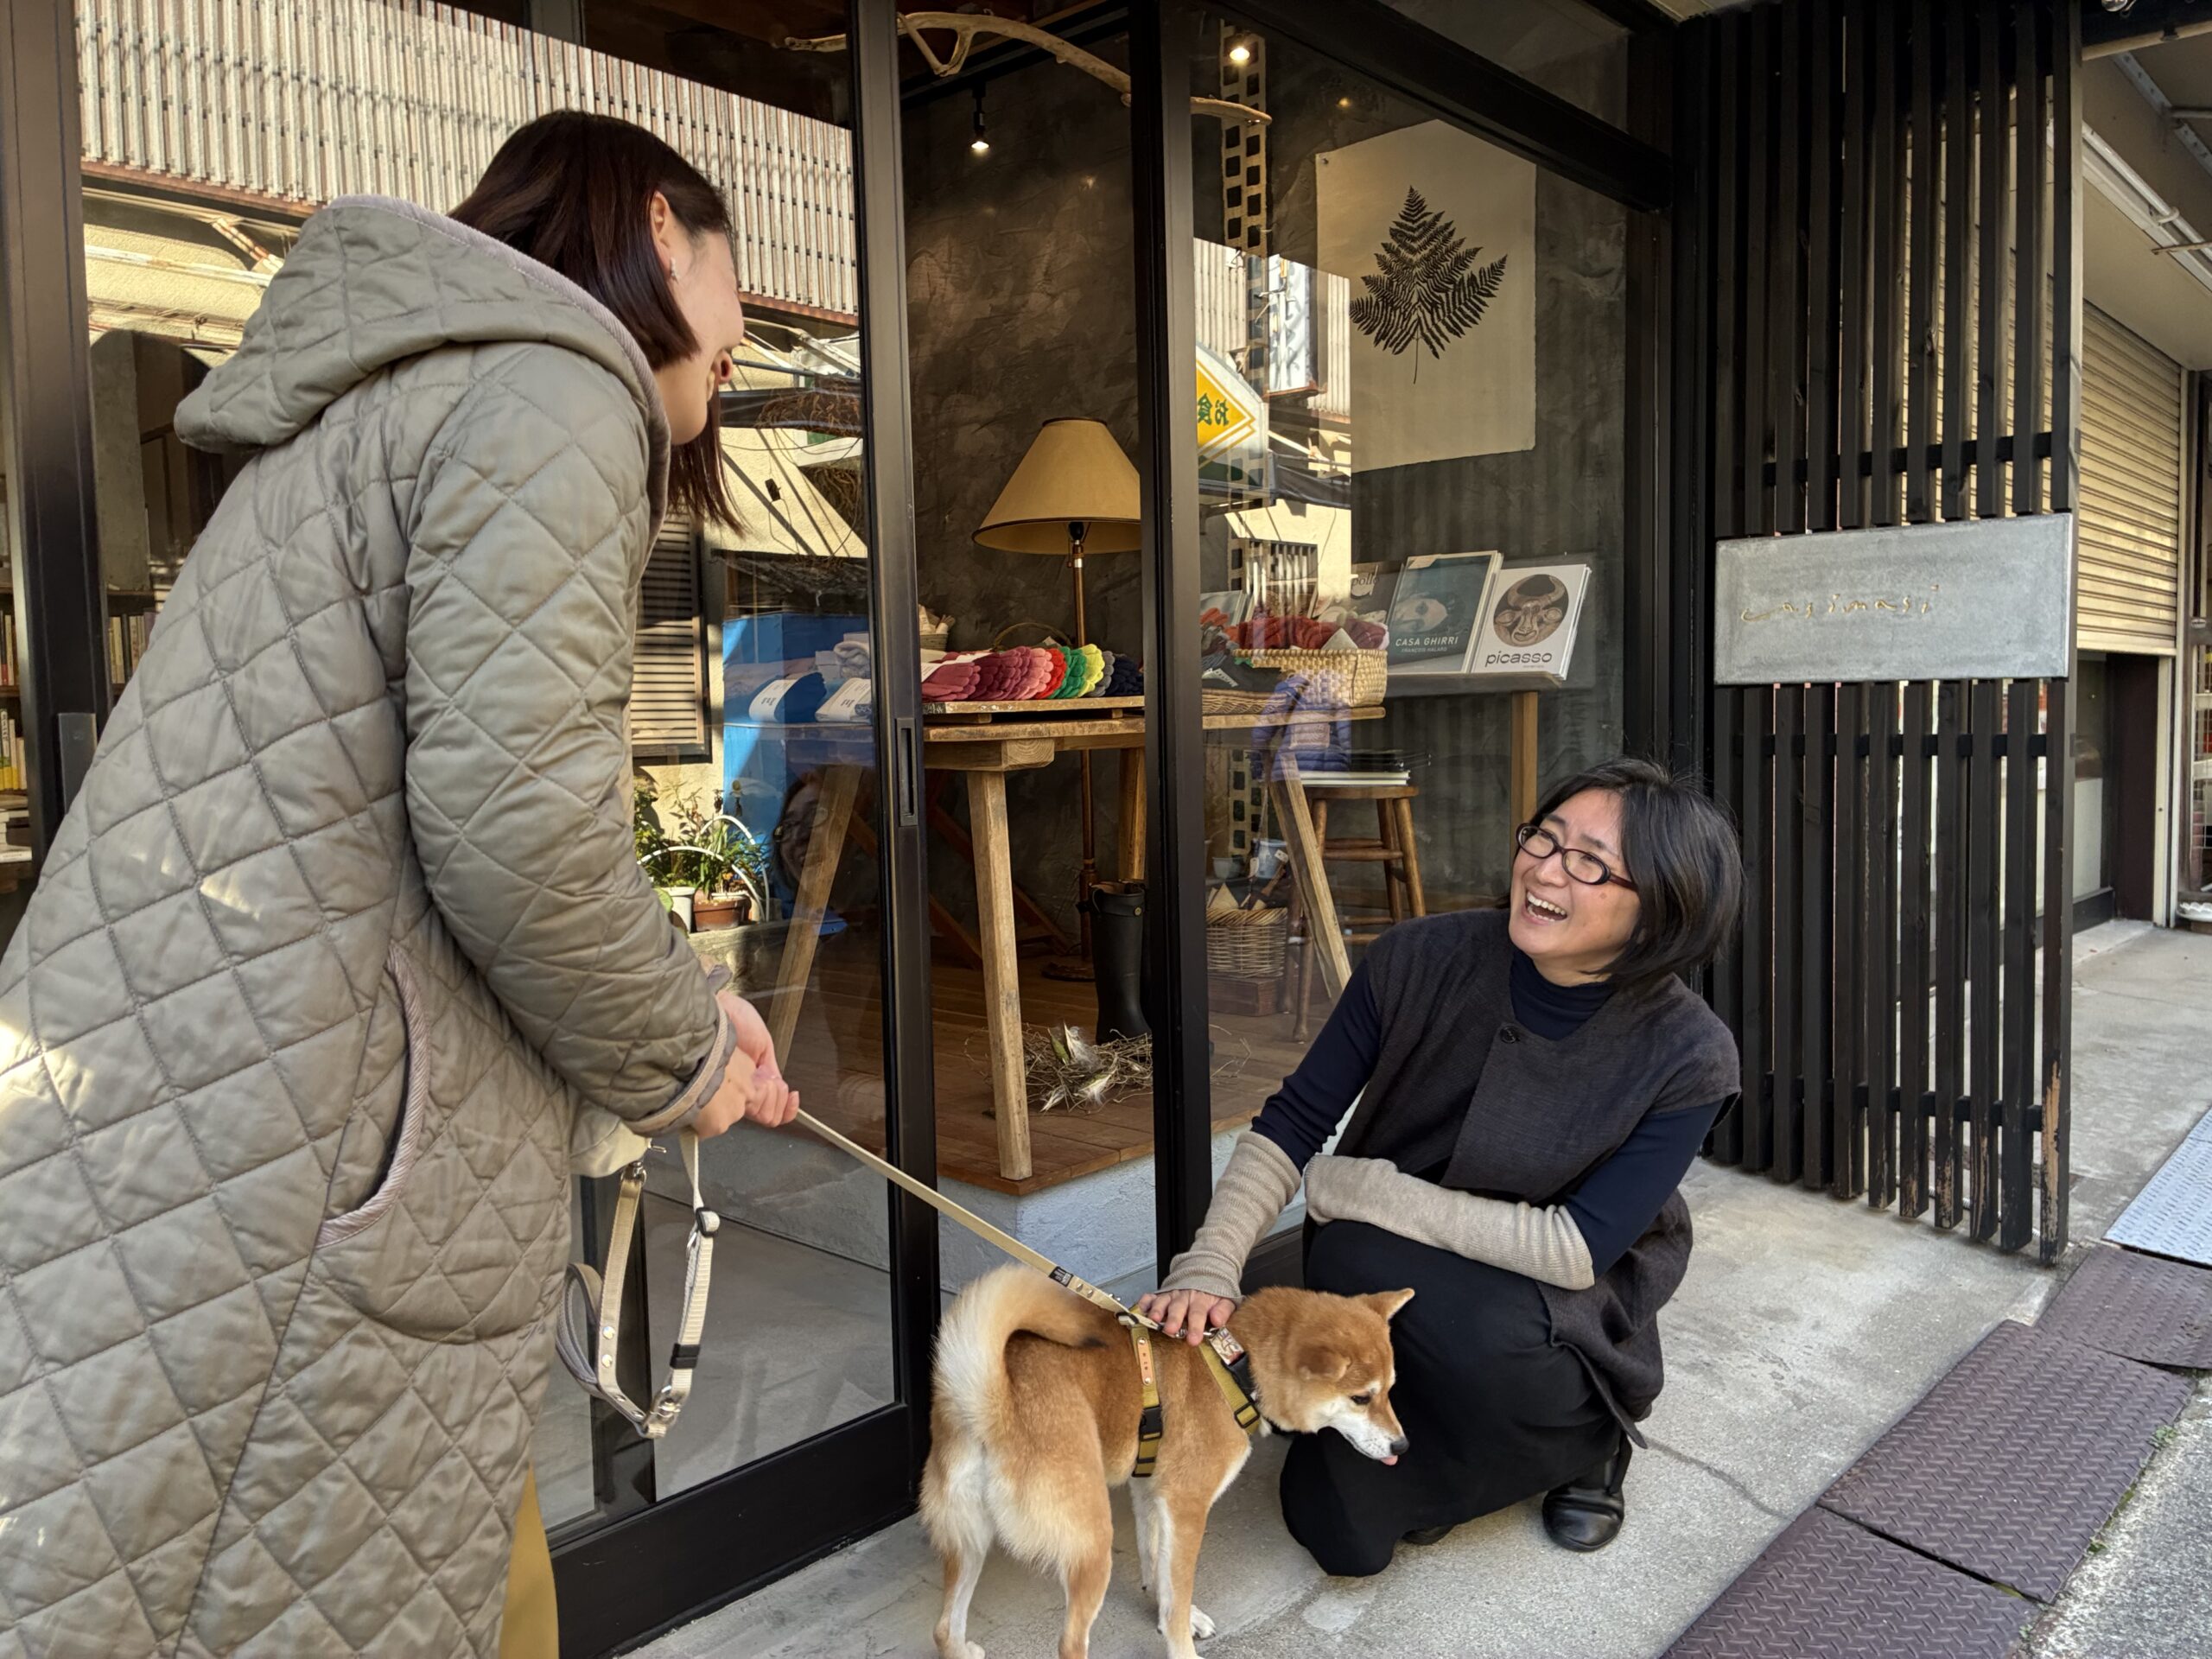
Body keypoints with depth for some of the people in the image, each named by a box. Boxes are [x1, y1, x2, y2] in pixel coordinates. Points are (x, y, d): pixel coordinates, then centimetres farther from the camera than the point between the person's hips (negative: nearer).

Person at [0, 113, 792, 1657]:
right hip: (280, 1209, -10)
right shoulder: (547, 388, -9)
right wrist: (674, 1060, -6)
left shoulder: (400, 397, 23)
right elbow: (513, 810, -24)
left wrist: (681, 1011, 20)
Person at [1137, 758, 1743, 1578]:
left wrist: (1362, 1189, -23)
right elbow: (1291, 1124, -12)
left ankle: (1586, 1436, -1)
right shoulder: (1422, 960, -18)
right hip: (1385, 1284, 1)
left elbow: (1578, 1249, -23)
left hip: (1558, 1312, -1)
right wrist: (1209, 1266, -27)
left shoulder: (1686, 1055, -22)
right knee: (1342, 1537, -16)